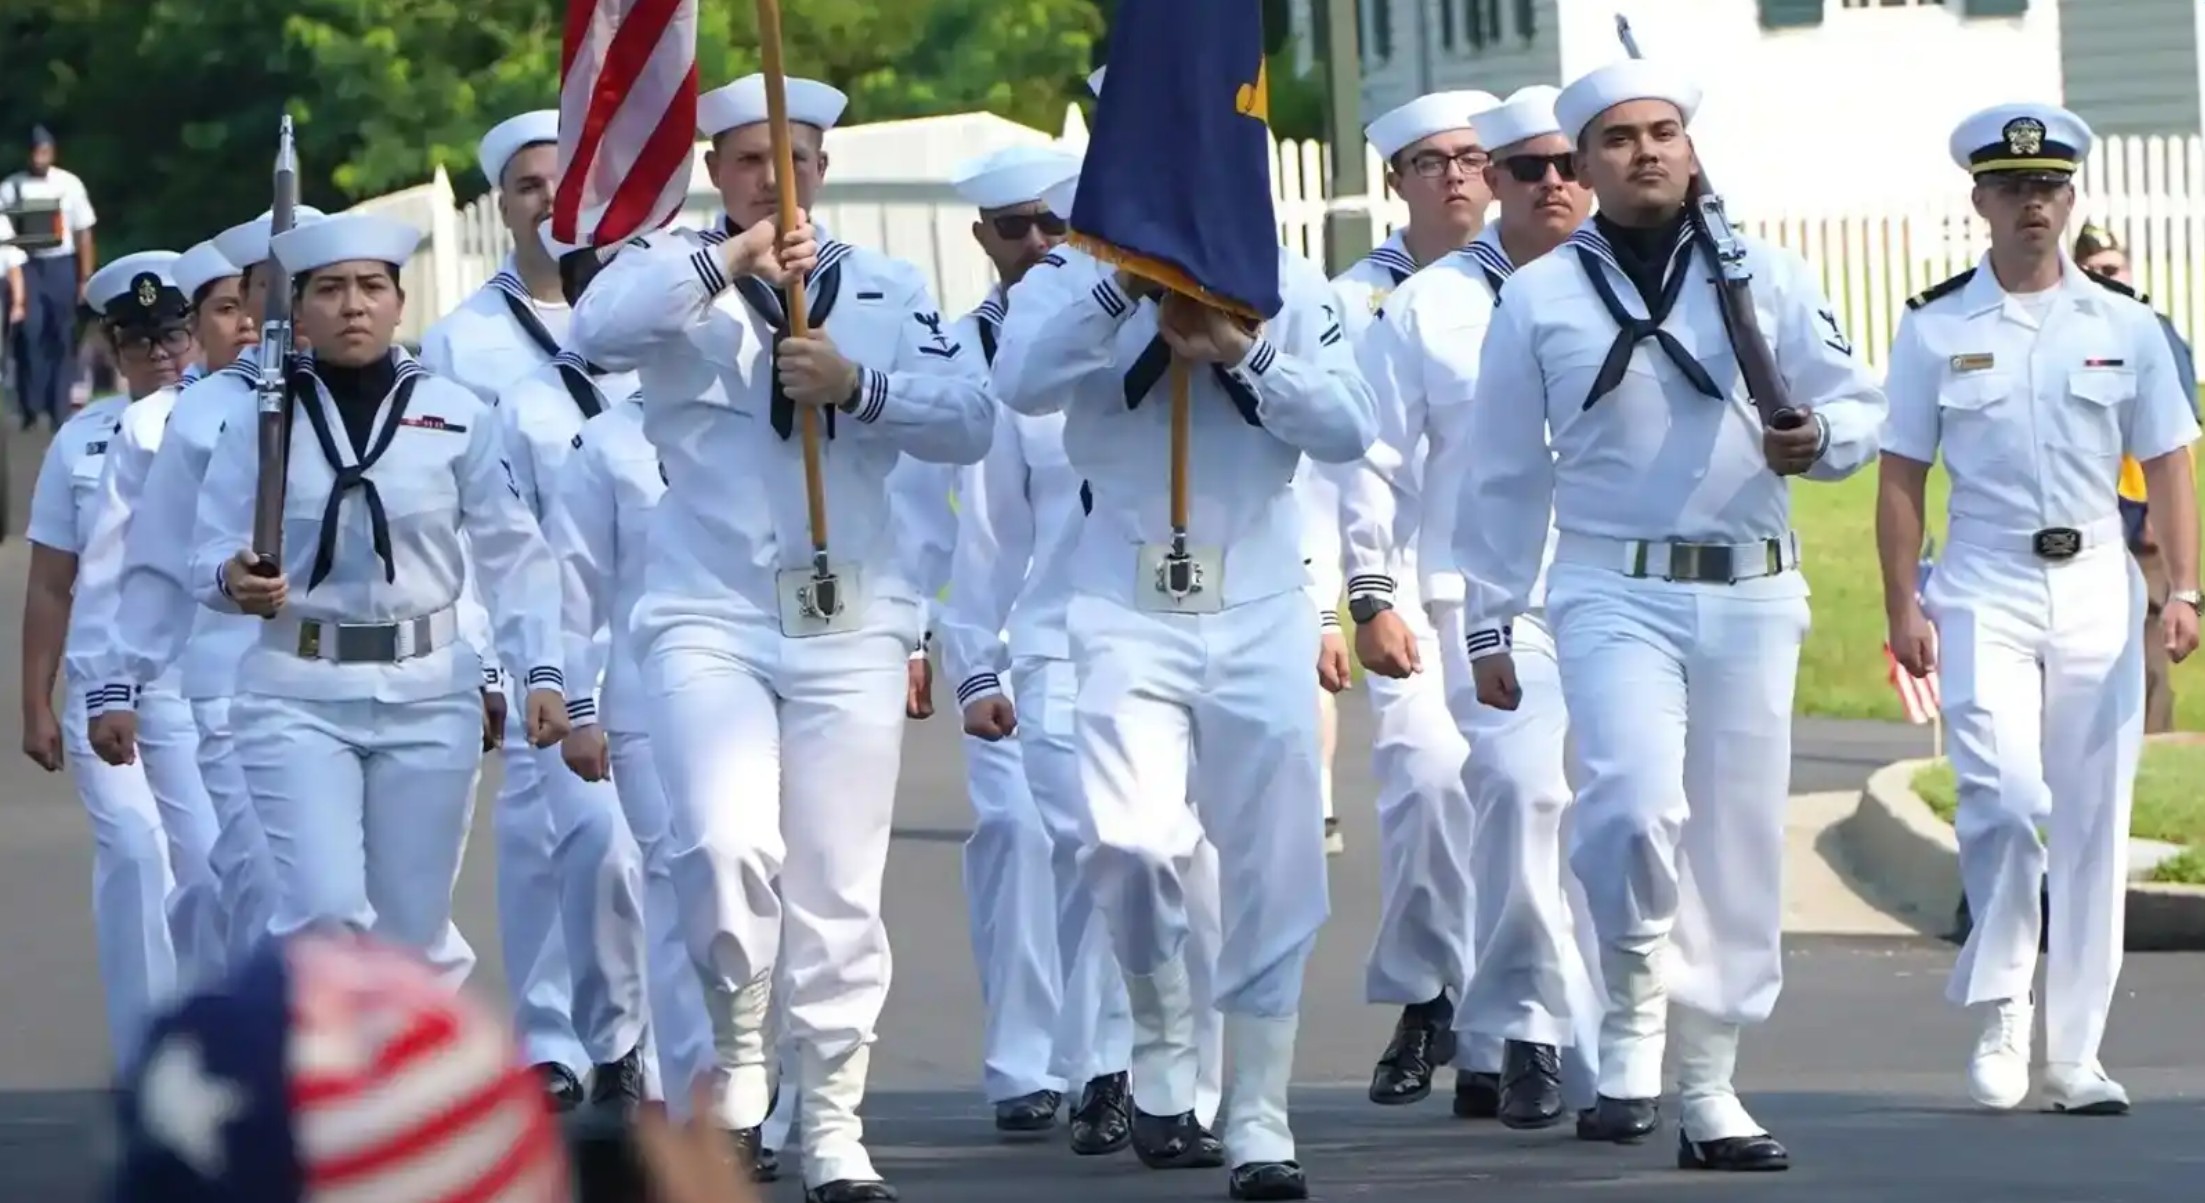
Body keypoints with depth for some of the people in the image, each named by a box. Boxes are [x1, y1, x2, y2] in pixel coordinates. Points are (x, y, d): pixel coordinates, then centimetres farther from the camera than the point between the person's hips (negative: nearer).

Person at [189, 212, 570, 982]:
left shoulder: (457, 417, 2)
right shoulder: (261, 419, 1)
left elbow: (514, 554, 3)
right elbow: (208, 553, -2)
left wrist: (541, 672, -6)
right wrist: (235, 580, -25)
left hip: (427, 691, 1)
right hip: (299, 695, -1)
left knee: (413, 923, 4)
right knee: (326, 906, -17)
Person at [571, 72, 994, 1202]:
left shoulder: (887, 290, 12)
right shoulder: (679, 273, 6)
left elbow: (969, 420, 0)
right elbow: (599, 330, -17)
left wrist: (857, 386, -15)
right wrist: (731, 261, -21)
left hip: (850, 623, 2)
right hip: (709, 620, -2)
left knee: (839, 889, 3)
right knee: (728, 844, -22)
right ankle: (735, 1055, 2)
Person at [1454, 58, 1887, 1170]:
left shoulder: (1766, 276, 8)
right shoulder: (1539, 298, 7)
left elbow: (1857, 404, 9)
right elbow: (1502, 475, 11)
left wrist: (1818, 437, -14)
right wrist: (1486, 624, 10)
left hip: (1751, 591, 2)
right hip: (1615, 590, -2)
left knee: (1737, 843, 3)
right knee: (1636, 804, -24)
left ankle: (1709, 1090, 12)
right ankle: (1631, 1027, -4)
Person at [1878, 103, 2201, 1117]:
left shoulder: (2123, 326, 8)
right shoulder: (1934, 329, 3)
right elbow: (1901, 475, 5)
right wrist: (1902, 605, -3)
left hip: (2098, 588, 2)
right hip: (1985, 588, -2)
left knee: (2094, 822, 2)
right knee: (2006, 796, -19)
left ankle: (2074, 1053, 9)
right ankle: (1997, 1012, -1)